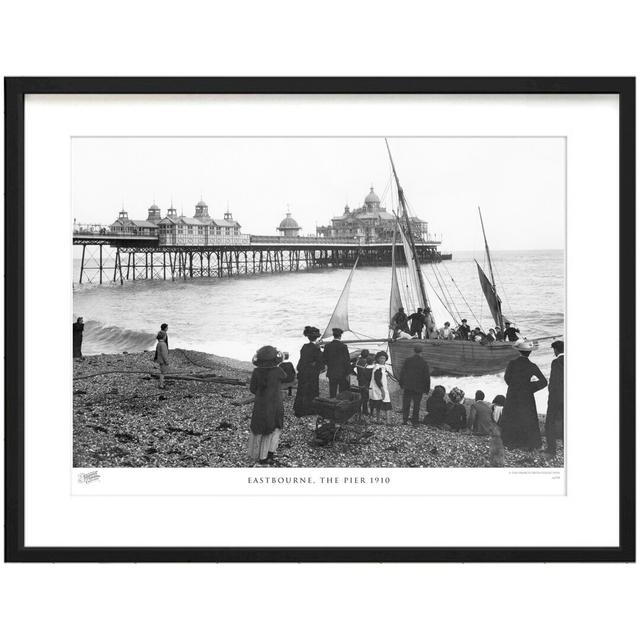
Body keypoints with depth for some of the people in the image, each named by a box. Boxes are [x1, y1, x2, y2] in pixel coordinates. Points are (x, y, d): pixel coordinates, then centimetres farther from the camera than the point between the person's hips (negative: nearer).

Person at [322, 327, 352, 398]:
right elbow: (347, 361, -11)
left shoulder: (327, 346, 0)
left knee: (332, 394, 9)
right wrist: (347, 373, -4)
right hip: (342, 373, -4)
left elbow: (325, 360, 7)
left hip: (331, 373, 4)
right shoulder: (343, 346, -13)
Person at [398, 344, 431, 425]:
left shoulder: (407, 360, -2)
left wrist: (401, 384, 13)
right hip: (419, 388, -1)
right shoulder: (424, 363, -5)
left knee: (406, 404, 9)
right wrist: (427, 388, 5)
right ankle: (415, 421, 7)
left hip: (407, 386, 1)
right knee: (416, 405, 7)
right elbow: (427, 377, -2)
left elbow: (402, 373, 2)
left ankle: (405, 420, 4)